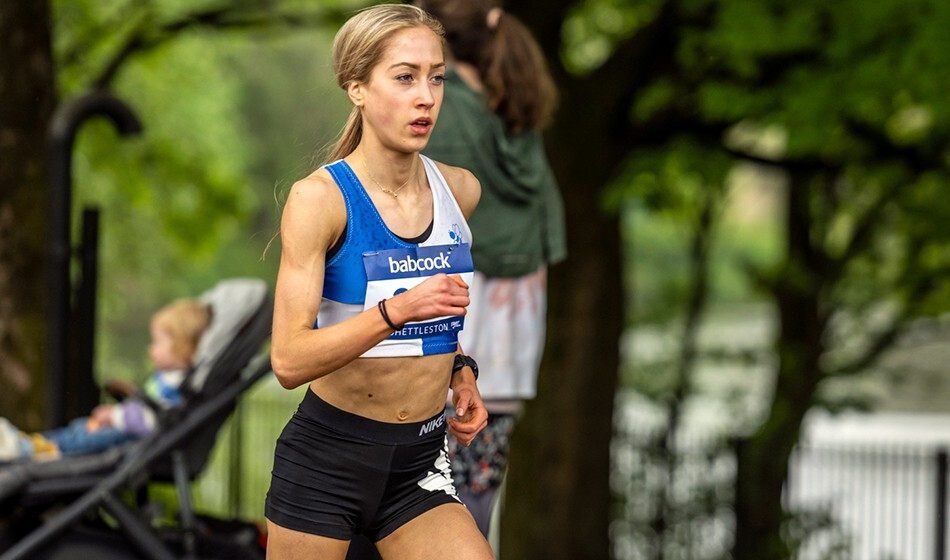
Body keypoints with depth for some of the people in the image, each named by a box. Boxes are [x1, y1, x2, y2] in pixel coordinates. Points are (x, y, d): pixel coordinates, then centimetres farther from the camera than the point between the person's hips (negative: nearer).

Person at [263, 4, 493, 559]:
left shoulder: (461, 191, 2)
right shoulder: (319, 197, -14)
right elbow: (289, 361, -21)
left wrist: (459, 370, 7)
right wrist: (396, 311, -31)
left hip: (421, 467, 4)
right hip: (327, 457, -4)